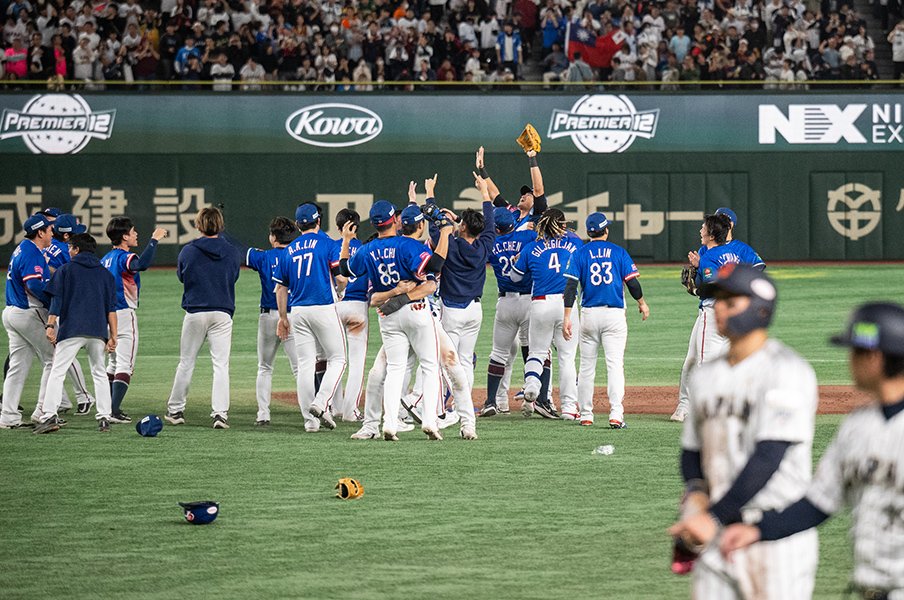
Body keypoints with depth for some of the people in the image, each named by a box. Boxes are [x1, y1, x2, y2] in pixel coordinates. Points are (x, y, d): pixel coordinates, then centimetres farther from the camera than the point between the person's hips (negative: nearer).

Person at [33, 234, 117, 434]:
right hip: (98, 331, 3)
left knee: (57, 371, -4)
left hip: (71, 329, -3)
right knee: (99, 373, 14)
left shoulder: (66, 270, 8)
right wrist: (113, 335, 9)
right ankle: (104, 418, 6)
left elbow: (56, 300, -2)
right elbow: (111, 308, 10)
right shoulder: (105, 273, 16)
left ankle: (49, 416, -16)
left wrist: (50, 325, -5)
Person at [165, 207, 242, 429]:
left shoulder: (188, 251, -4)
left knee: (186, 363, 11)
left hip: (195, 313, 0)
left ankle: (175, 410, 19)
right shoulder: (232, 253, 0)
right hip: (222, 314, 0)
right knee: (221, 365, -1)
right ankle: (220, 413, -12)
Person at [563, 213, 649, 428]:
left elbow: (571, 286, -5)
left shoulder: (580, 254, 3)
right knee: (615, 364, -6)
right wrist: (642, 303, 19)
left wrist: (567, 316, -7)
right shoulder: (619, 252, 2)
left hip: (589, 314, 1)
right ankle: (616, 414, -18)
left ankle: (586, 415, 12)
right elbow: (632, 282, 1)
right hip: (614, 314, -1)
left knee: (587, 367, 11)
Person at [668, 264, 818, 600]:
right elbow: (691, 449, 22)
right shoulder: (705, 376, 14)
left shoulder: (786, 371, -11)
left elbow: (769, 458, -19)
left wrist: (715, 516, -22)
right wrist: (696, 491, -1)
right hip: (718, 534, 7)